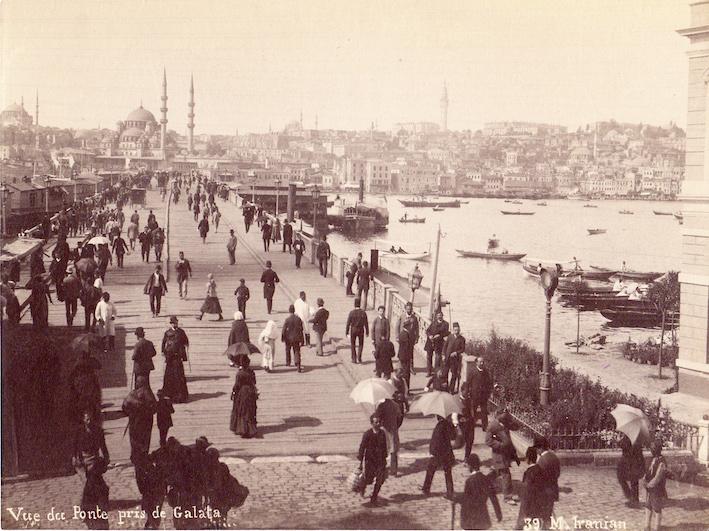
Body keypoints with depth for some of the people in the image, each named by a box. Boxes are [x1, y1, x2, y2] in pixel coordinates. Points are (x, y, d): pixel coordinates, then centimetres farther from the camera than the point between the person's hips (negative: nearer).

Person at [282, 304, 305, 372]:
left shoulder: (287, 319, -17)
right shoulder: (298, 319, -8)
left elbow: (284, 329, -13)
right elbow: (301, 329, -2)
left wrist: (282, 338, 2)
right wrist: (301, 340, 7)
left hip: (289, 338, -1)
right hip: (296, 338, 2)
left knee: (288, 350, 24)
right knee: (297, 352, 4)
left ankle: (288, 363, 40)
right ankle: (298, 366, -10)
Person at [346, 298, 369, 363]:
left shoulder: (351, 313, -13)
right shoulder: (363, 312, -10)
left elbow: (348, 323, -10)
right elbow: (366, 323, -7)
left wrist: (346, 332, 0)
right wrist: (367, 332, 3)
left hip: (353, 330, -1)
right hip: (361, 330, 1)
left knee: (352, 345, 15)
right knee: (361, 344, 18)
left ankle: (354, 359, 14)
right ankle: (359, 358, 7)